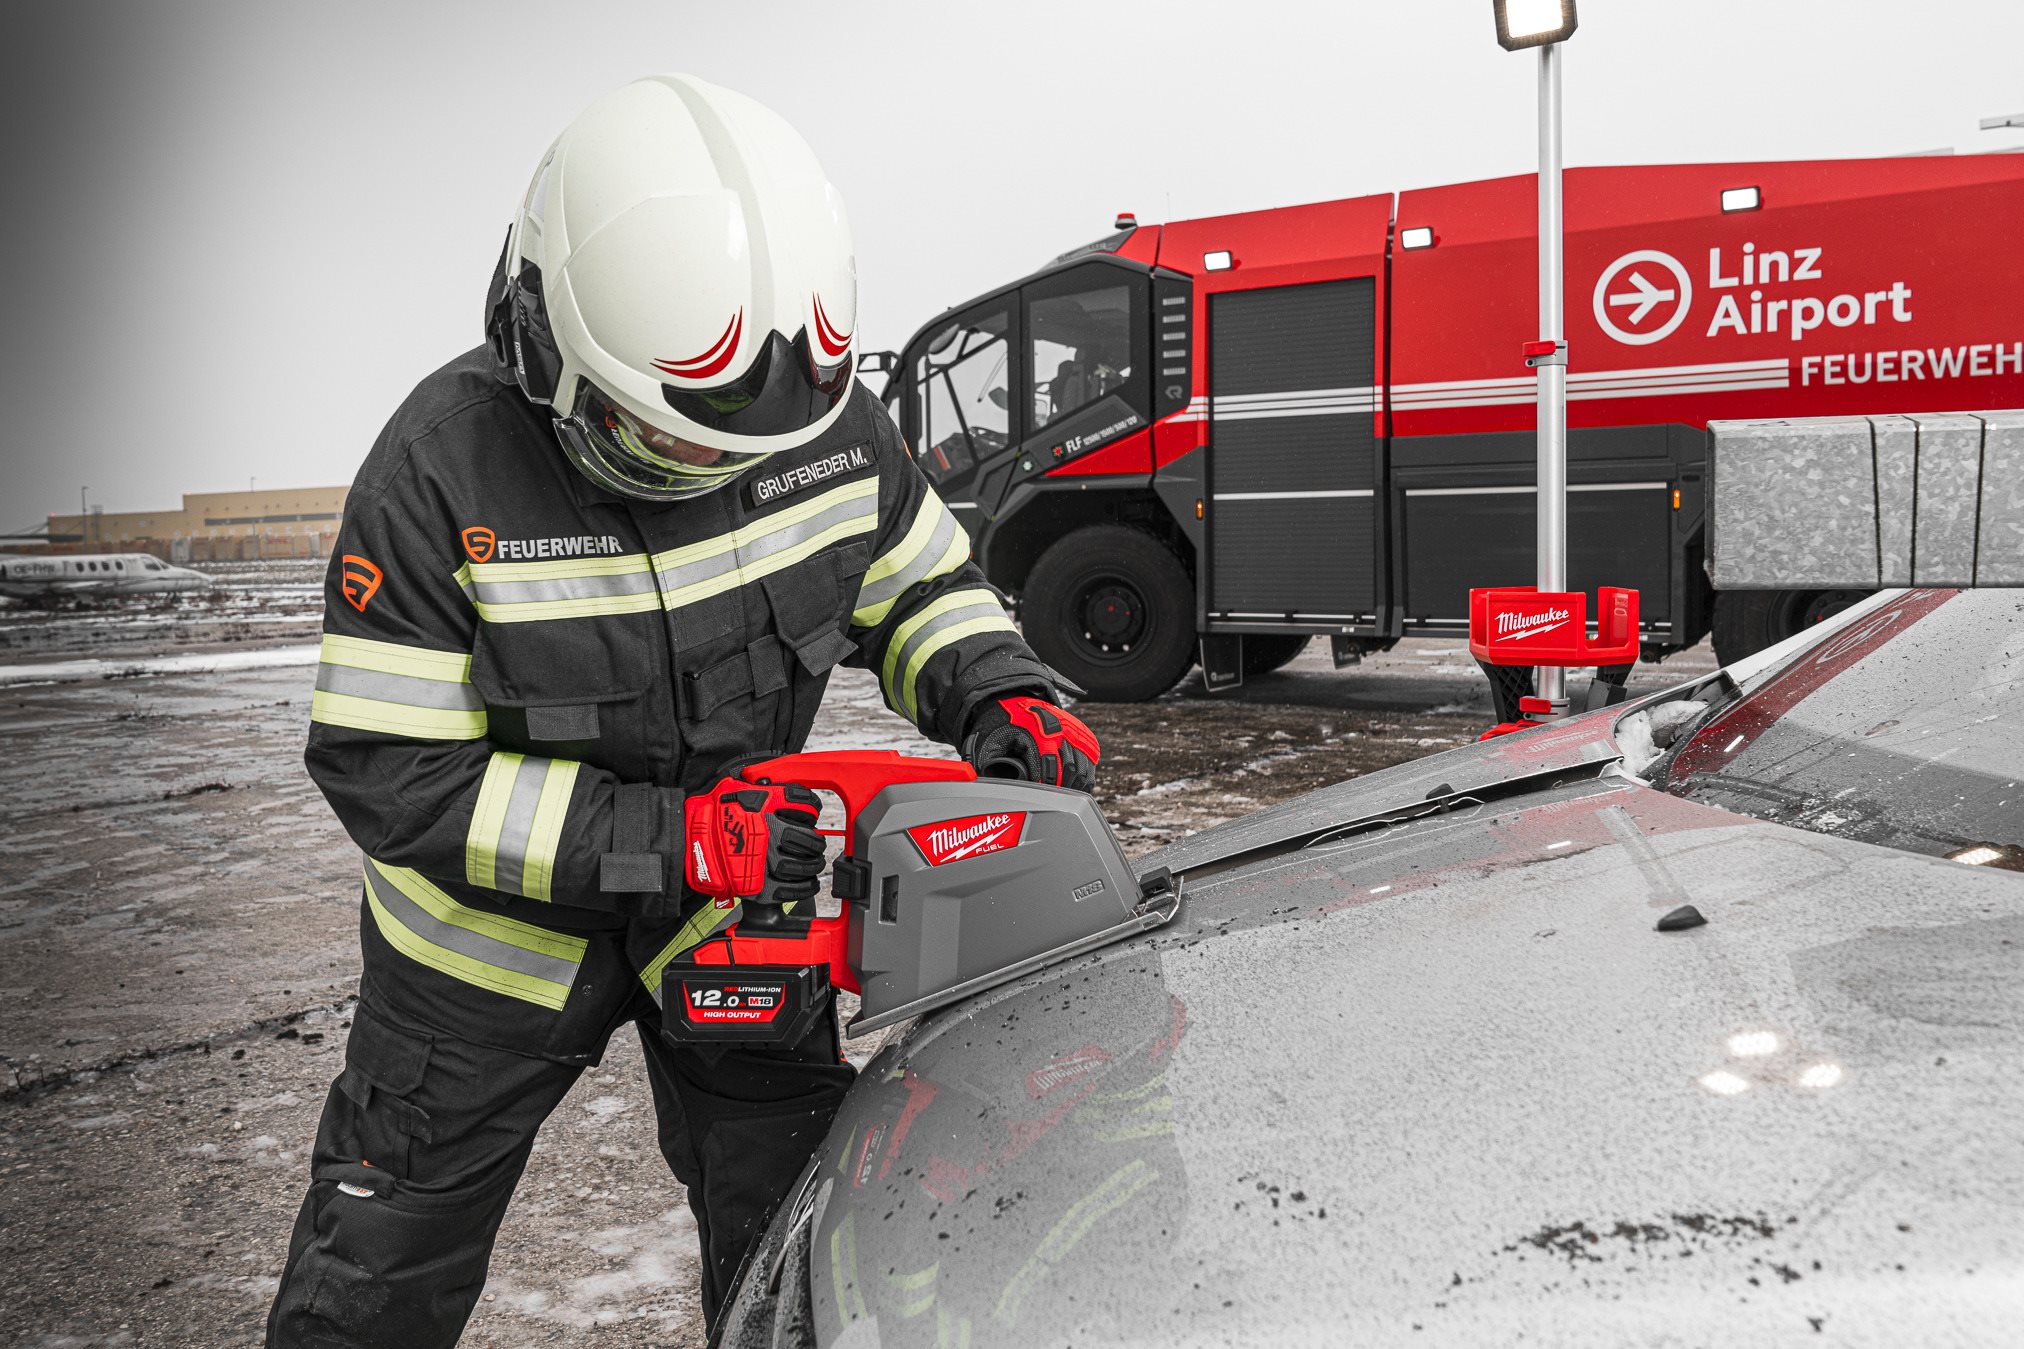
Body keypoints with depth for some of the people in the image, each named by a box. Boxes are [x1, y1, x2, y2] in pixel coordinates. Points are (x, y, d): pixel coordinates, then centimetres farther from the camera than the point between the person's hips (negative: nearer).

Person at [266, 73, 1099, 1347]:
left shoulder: (831, 420, -16)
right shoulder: (444, 467, -26)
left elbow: (923, 585, 1)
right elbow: (388, 768, -24)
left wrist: (1003, 696, -21)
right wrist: (673, 841, -32)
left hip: (746, 898, 2)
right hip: (504, 922, -2)